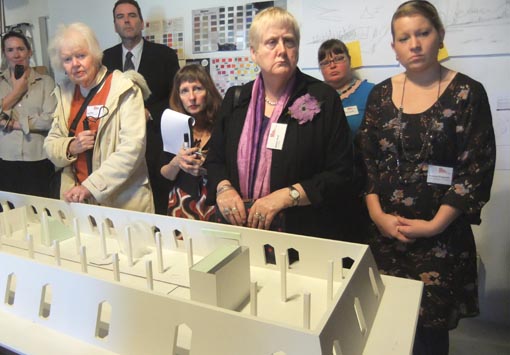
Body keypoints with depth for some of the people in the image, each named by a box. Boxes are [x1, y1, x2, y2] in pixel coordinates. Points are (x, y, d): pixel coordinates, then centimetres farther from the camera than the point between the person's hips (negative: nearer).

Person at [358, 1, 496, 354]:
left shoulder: (467, 93, -3)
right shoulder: (380, 94, 6)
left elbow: (477, 169, -6)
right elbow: (366, 160, 4)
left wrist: (435, 225, -12)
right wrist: (378, 215, -7)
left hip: (441, 237, -2)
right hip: (385, 233, 3)